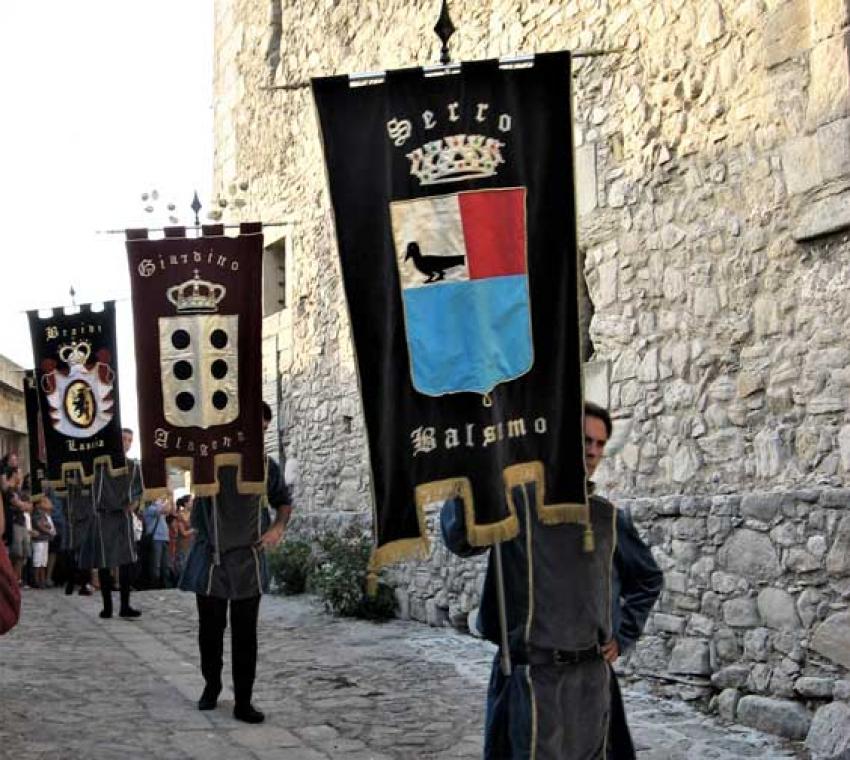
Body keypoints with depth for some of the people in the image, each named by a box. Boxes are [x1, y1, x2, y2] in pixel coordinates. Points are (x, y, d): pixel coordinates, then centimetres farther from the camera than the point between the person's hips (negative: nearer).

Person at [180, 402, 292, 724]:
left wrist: (278, 527, 1)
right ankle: (211, 685, 34)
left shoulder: (266, 465, 5)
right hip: (210, 558, -1)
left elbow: (283, 502, 19)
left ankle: (243, 701, 8)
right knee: (210, 630, 11)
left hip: (248, 561, 1)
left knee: (245, 635, 1)